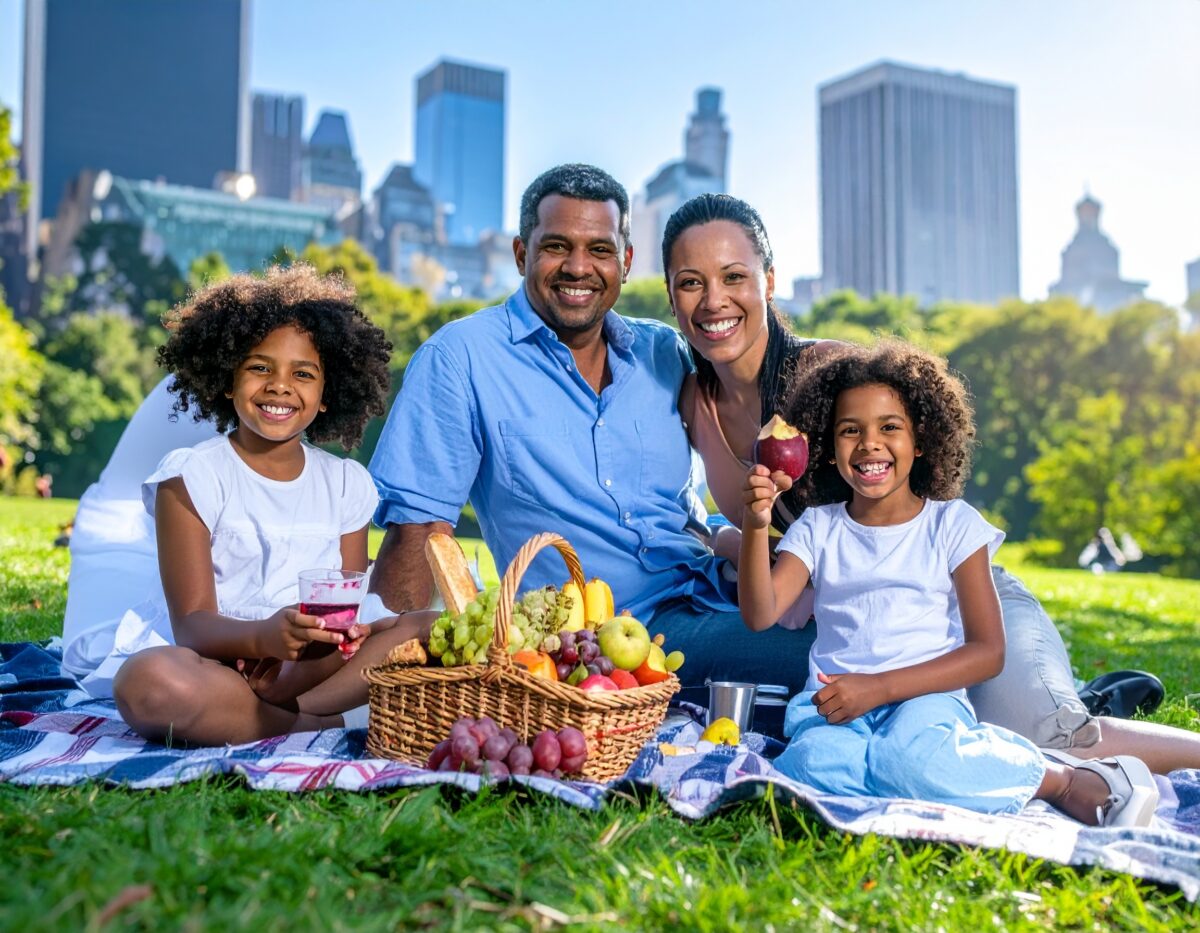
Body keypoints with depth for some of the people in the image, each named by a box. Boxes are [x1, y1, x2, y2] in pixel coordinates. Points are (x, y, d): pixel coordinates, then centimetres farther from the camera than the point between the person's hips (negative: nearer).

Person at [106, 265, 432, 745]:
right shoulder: (191, 477, -2)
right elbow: (191, 623, -10)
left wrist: (347, 627, -21)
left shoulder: (347, 483, 10)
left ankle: (267, 708, -23)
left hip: (314, 663, 4)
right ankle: (322, 722, -21)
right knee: (150, 681, -38)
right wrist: (263, 636, -34)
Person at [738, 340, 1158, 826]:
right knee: (814, 763, -34)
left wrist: (879, 686, -13)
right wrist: (755, 527, -20)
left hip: (925, 696, -1)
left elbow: (988, 651, -2)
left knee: (911, 759, -37)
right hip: (833, 703, 2)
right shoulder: (818, 528, 11)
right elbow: (759, 614, -3)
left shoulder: (953, 524, 5)